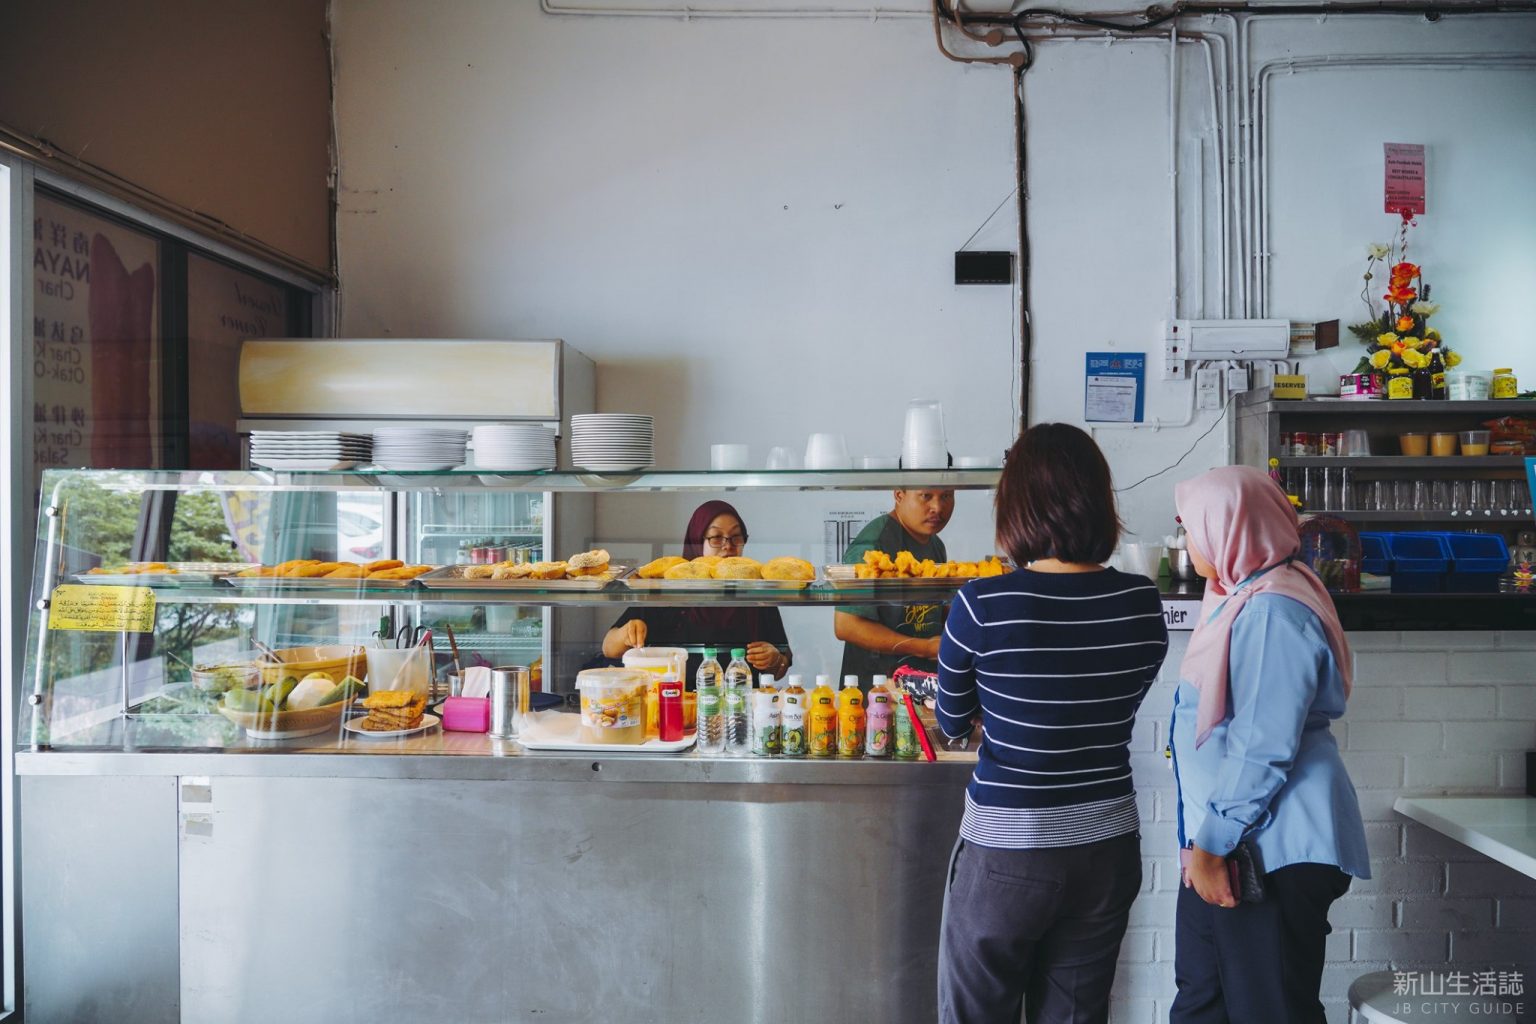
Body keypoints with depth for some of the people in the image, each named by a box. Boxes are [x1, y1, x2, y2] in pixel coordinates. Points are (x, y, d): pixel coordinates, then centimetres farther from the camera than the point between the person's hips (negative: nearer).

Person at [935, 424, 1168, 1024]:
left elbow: (953, 723, -2)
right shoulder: (1142, 604, -7)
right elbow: (1119, 705, 8)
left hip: (1004, 851, -4)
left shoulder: (981, 605, -18)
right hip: (1108, 849, 4)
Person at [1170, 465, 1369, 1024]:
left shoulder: (1271, 612, -20)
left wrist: (1212, 844, -18)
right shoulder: (1243, 599, 13)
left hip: (1274, 851, -10)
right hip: (1226, 840, 10)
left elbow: (1263, 747, -23)